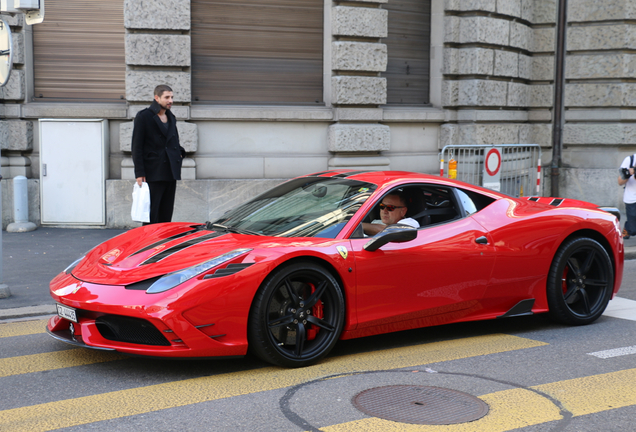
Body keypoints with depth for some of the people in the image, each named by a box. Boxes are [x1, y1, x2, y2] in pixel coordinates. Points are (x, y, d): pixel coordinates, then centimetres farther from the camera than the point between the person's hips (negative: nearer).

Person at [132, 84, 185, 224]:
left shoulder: (171, 118, 17)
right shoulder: (144, 116, -3)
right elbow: (137, 147, -6)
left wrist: (179, 152, 5)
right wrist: (139, 173, -13)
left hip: (170, 174, 7)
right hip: (153, 174, -7)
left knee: (167, 215, 9)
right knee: (151, 216, -6)